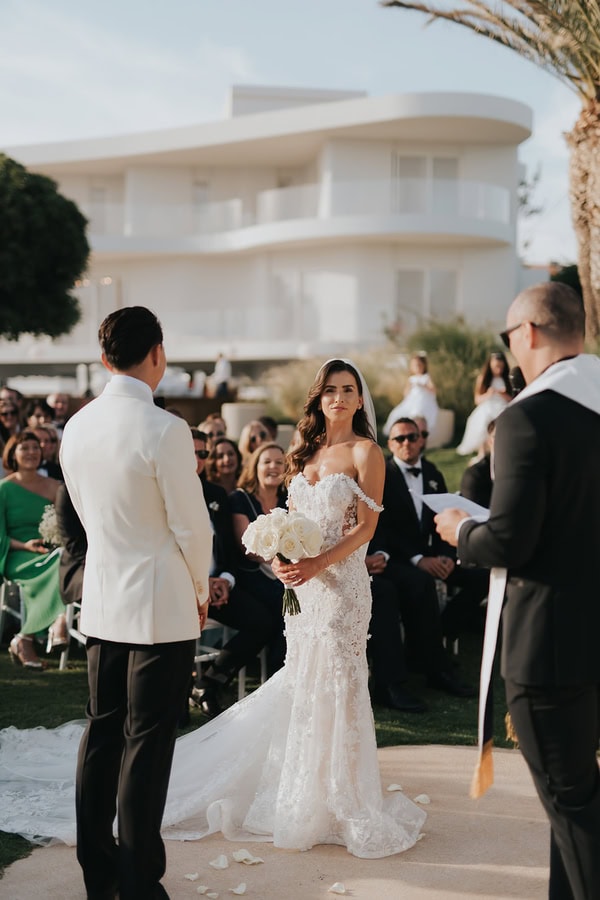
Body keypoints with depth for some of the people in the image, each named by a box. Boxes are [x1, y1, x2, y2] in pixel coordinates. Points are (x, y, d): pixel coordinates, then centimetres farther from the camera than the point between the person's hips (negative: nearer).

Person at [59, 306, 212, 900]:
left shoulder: (77, 427, 2)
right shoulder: (164, 430, -18)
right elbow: (192, 526, -13)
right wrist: (200, 589, 4)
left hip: (100, 600, 7)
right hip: (160, 605, -6)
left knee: (101, 733, 15)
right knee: (146, 744, 2)